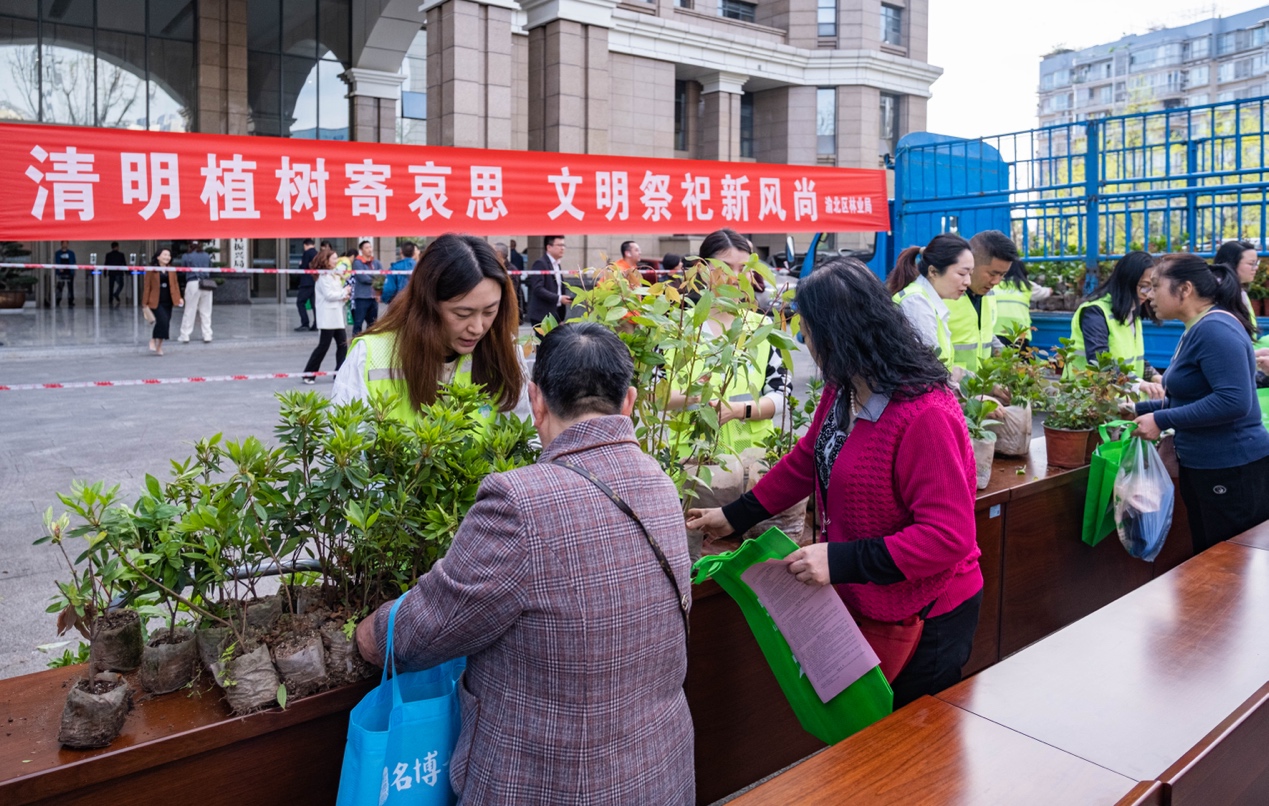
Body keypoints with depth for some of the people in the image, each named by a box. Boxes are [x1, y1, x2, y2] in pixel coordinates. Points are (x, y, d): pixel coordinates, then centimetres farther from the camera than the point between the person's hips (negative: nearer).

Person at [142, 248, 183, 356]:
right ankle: (153, 340, 1)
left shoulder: (171, 270, 10)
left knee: (165, 323, 4)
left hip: (168, 301, 5)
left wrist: (178, 298, -1)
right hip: (156, 301, -5)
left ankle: (159, 346, 18)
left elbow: (175, 284, 13)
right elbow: (147, 286, -1)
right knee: (162, 320, -20)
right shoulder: (152, 270, -2)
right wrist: (145, 303, -3)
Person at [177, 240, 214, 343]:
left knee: (189, 311, 3)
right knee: (206, 312, 7)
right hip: (206, 284, 2)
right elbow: (210, 270, 10)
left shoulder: (186, 256, 0)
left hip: (192, 284, -2)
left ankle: (184, 336, 7)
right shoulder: (207, 256, 8)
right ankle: (207, 336, 6)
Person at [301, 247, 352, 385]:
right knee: (324, 345, -4)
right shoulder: (323, 276, -10)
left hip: (337, 316, 9)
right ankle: (308, 374, 4)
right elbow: (329, 295, -18)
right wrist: (344, 292, -8)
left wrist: (344, 298, 0)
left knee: (343, 344, 4)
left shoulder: (334, 275, 18)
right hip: (327, 317, -9)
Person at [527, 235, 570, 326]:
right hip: (543, 316, -8)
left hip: (555, 314, 8)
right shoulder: (540, 263, -9)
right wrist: (558, 298, -24)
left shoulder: (557, 265, 18)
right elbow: (537, 289, -18)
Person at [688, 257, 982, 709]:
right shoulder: (841, 392, 0)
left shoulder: (926, 416, -28)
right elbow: (806, 461, 13)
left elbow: (949, 535, -28)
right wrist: (735, 516, 14)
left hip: (926, 620, -8)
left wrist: (842, 561, -32)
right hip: (861, 604, 8)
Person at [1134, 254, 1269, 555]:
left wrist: (1162, 421, -23)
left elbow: (1234, 401, -28)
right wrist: (1141, 409, 12)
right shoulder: (1198, 329, 11)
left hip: (1234, 471, -10)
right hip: (1205, 468, 10)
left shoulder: (1215, 329, -19)